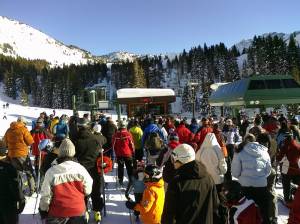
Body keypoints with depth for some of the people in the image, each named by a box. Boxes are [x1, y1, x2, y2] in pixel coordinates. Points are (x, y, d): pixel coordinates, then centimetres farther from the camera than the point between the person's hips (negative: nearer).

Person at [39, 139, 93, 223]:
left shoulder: (51, 172, -15)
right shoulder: (80, 169, -12)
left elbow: (45, 196, -9)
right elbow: (88, 191, -2)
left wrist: (43, 210, 9)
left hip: (57, 213, -1)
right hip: (78, 211, 1)